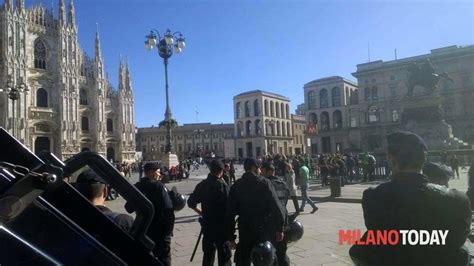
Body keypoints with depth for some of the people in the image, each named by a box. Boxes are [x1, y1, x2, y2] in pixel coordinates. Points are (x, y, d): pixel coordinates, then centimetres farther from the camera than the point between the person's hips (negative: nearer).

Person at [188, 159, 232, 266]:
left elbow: (191, 202, 5)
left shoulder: (202, 185, 0)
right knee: (224, 254, 5)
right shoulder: (223, 185, -15)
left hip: (207, 224, 5)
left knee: (208, 253, 17)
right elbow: (228, 205, -19)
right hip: (222, 225, -5)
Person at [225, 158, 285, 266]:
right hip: (264, 231, -2)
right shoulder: (265, 183, -7)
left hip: (245, 232, 2)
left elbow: (230, 213, 0)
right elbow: (276, 207, -11)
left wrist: (230, 236, 6)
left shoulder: (236, 186, 0)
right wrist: (279, 228, -3)